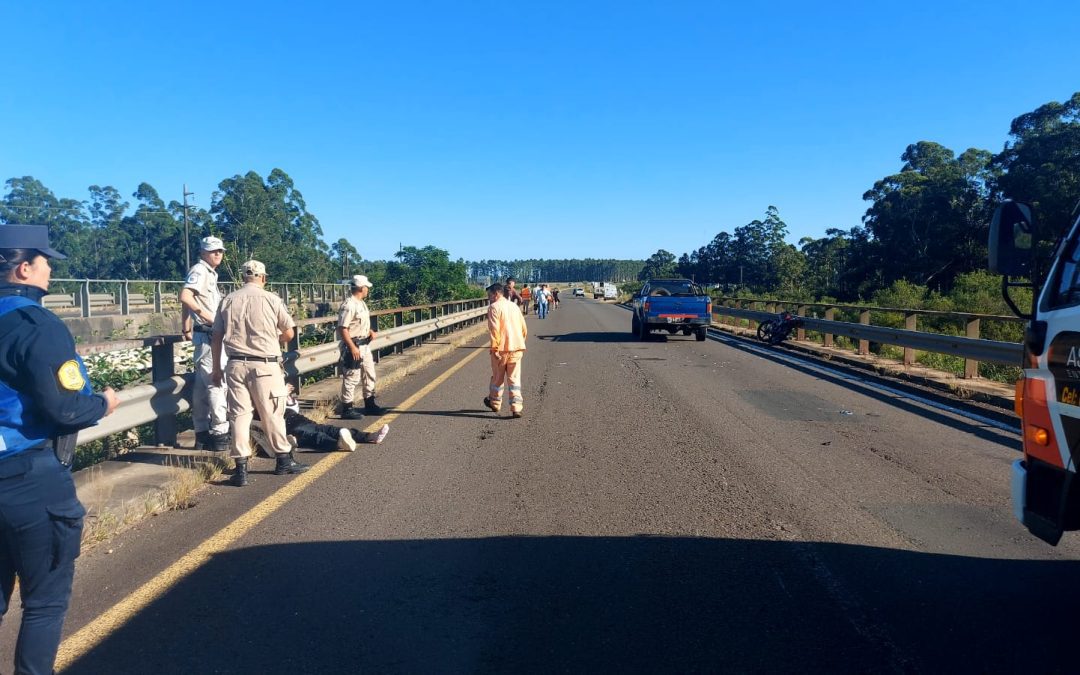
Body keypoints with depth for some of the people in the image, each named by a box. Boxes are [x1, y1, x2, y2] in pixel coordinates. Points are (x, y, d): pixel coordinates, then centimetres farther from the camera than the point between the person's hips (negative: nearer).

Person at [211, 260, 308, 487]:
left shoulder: (228, 300, 4)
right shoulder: (271, 299, -4)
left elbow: (216, 337, 7)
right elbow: (289, 333, 3)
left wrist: (217, 368, 16)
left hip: (235, 364, 3)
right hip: (264, 365, -3)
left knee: (239, 414, 6)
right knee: (272, 414, 8)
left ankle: (241, 468, 7)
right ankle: (283, 459, 20)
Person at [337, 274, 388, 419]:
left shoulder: (362, 303, 12)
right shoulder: (349, 305, -19)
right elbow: (342, 329, -23)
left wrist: (371, 332, 5)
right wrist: (352, 347, -25)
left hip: (365, 345, 10)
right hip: (353, 346, -10)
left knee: (369, 375, 16)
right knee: (351, 378, -3)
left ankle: (370, 404, 27)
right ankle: (347, 408, 6)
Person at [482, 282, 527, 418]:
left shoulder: (494, 307, -8)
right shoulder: (514, 306, 12)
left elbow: (494, 329, -17)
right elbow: (524, 328, 14)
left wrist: (494, 347, -15)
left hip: (501, 349, -5)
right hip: (517, 348, 5)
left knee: (497, 378, 13)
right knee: (514, 379, 5)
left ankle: (495, 403, 30)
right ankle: (517, 408, -1)